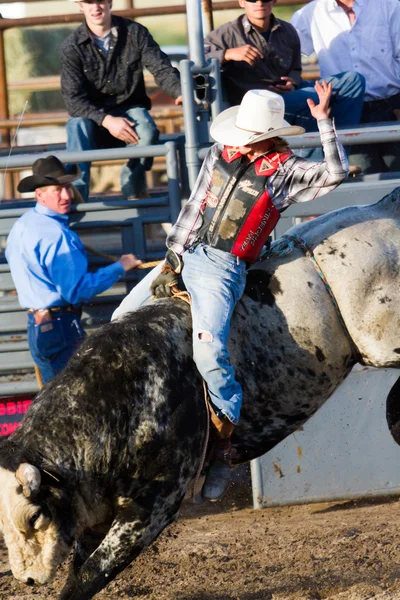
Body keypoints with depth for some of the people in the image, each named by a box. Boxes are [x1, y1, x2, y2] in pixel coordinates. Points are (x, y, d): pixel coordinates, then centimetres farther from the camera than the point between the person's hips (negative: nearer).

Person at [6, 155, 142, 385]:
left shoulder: (22, 224, 9)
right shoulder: (56, 235, -20)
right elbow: (77, 291, -23)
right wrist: (120, 267, -17)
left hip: (35, 325, 10)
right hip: (60, 328, -10)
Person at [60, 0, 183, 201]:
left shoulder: (135, 33, -1)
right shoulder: (72, 47, -6)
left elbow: (162, 69, -7)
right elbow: (73, 98, -14)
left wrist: (180, 92, -30)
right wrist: (107, 120, -30)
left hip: (130, 109, 1)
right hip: (94, 118, 0)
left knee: (147, 130, -33)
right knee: (77, 124, -34)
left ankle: (133, 184, -8)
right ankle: (76, 188, -43)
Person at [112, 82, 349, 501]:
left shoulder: (284, 172, -6)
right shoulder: (221, 154, 5)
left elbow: (335, 173, -19)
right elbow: (193, 210, 8)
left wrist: (325, 122, -26)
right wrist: (171, 263, 4)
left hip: (223, 269, -6)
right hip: (187, 254, 6)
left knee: (209, 352, -24)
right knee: (121, 320, 10)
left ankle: (223, 448, -13)